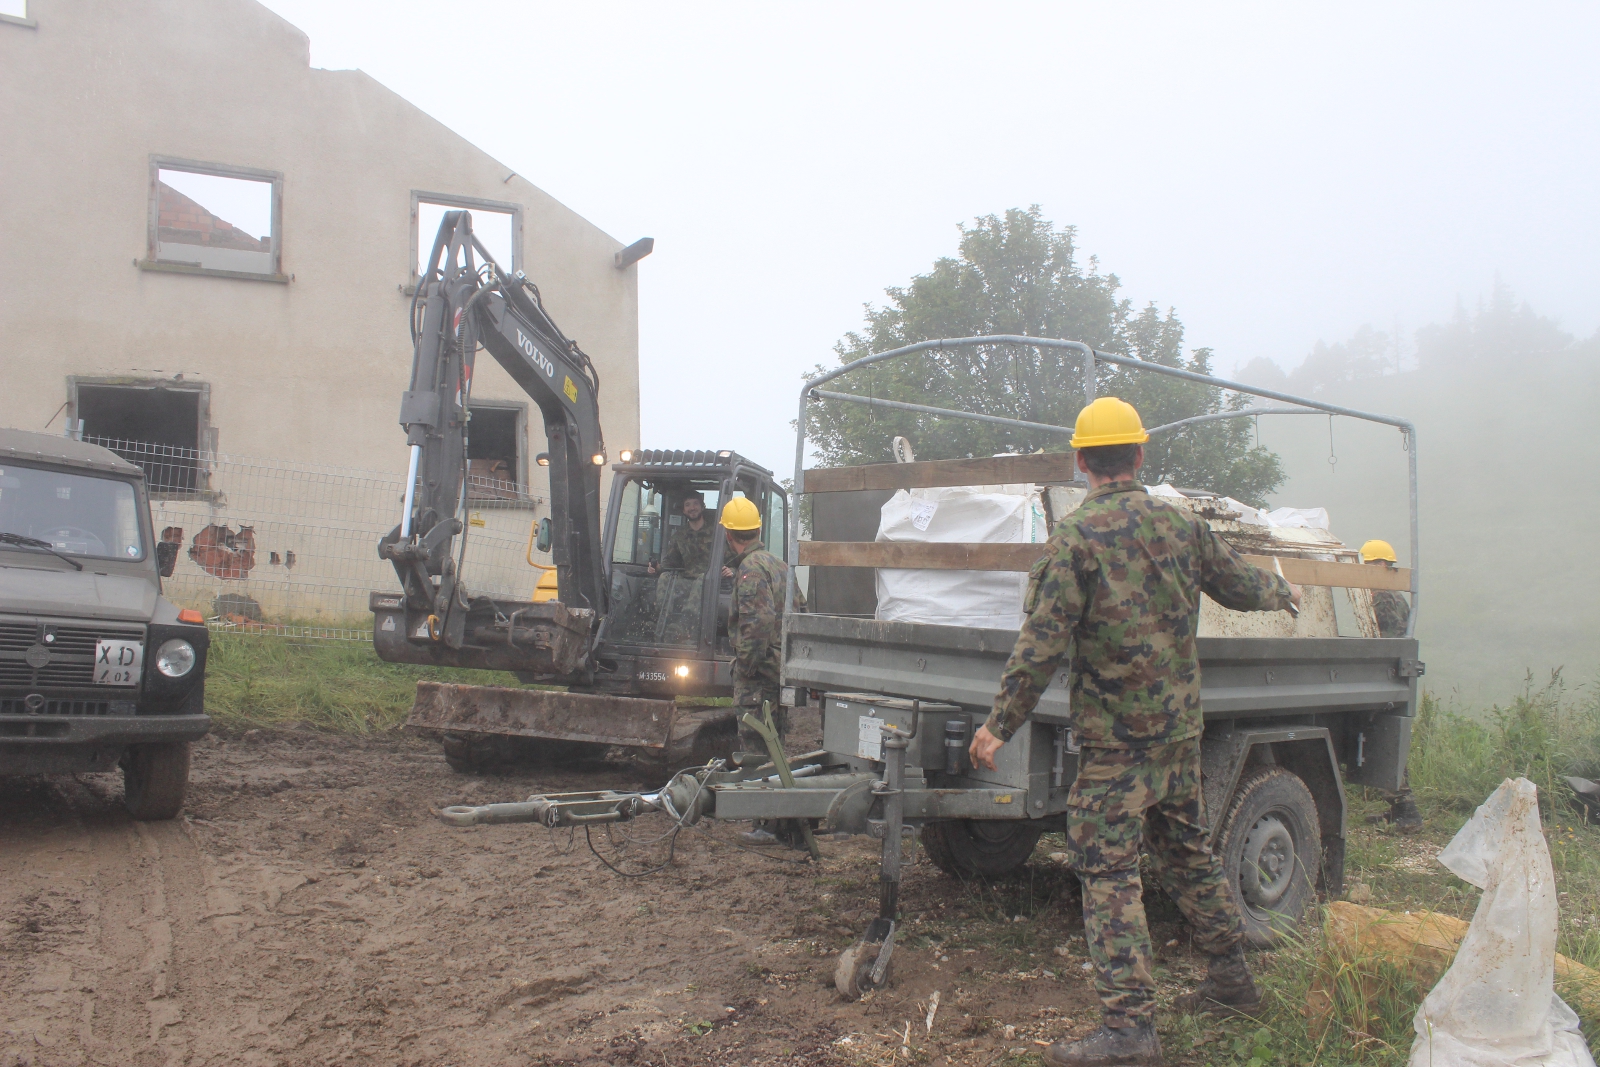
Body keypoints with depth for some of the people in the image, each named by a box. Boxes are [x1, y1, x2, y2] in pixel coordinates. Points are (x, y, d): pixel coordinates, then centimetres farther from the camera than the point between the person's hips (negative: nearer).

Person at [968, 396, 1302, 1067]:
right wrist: (1285, 594, 43)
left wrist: (1000, 724, -12)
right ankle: (1232, 978, 34)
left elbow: (1042, 644, -17)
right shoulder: (1181, 525, 5)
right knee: (1186, 852, 22)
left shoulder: (1077, 537, -14)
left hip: (1117, 736, -7)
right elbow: (1241, 585, 20)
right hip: (1180, 727, 7)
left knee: (1107, 871, -3)